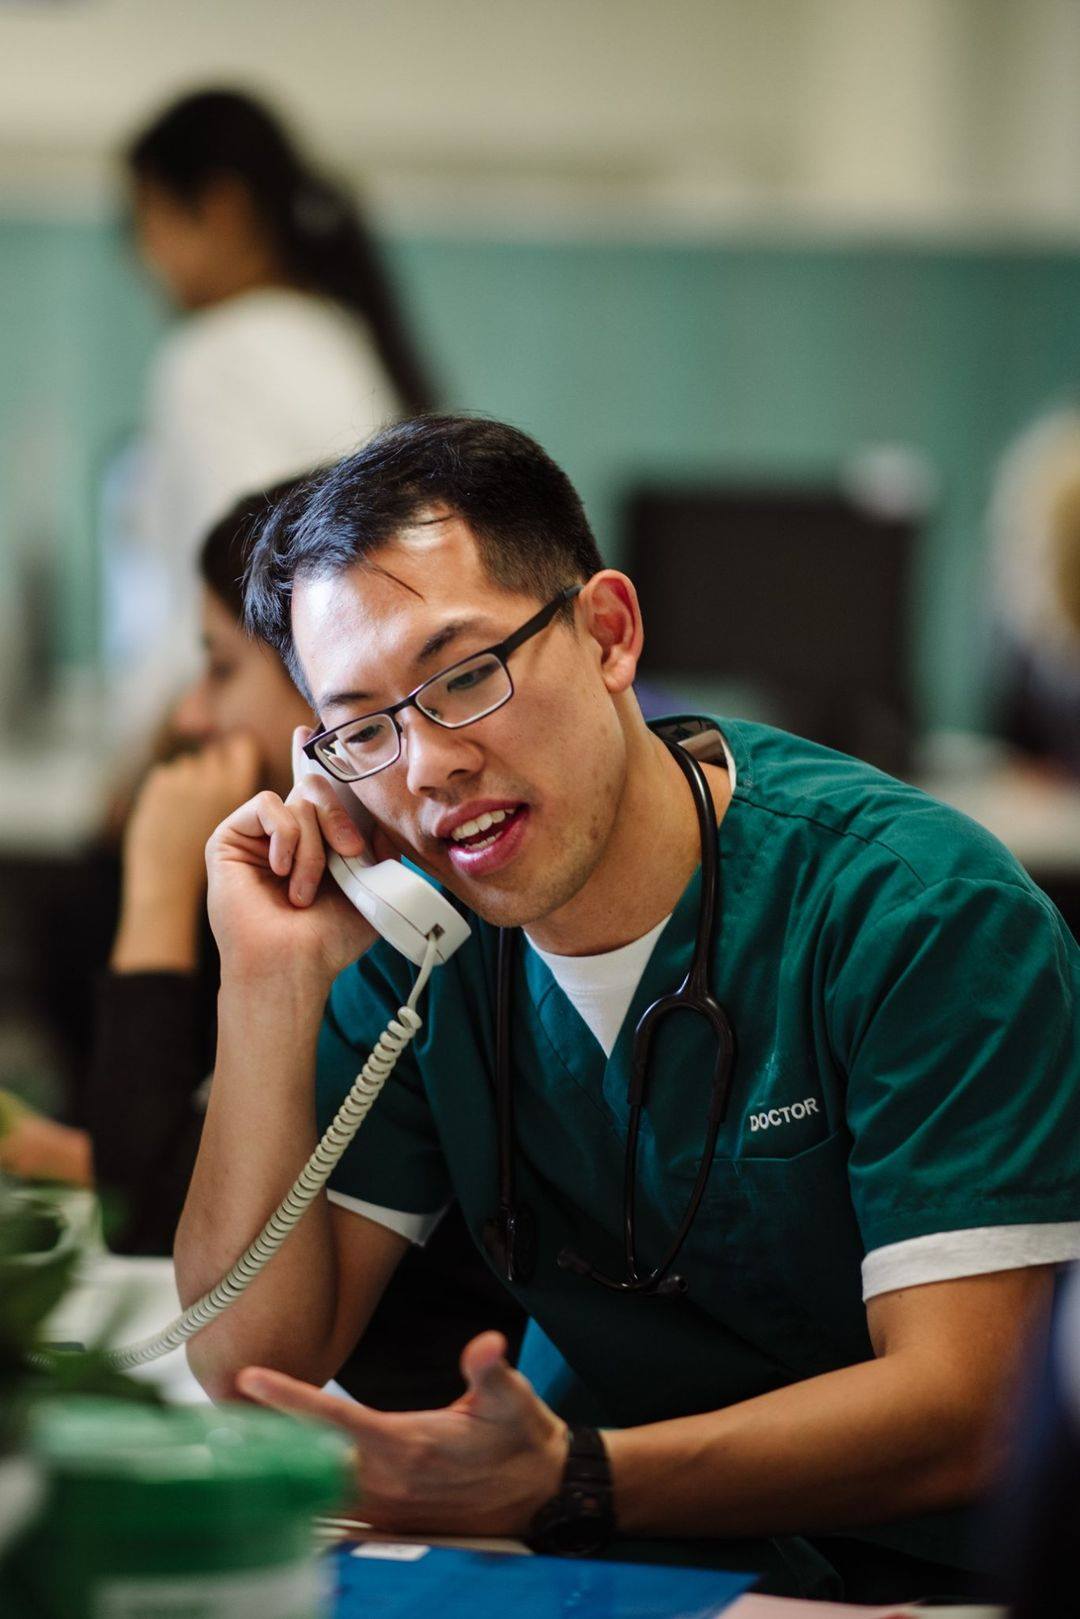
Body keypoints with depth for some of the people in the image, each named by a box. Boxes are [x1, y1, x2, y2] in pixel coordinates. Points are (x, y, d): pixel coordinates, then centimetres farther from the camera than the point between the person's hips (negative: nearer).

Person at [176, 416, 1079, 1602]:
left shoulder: (919, 910, -15)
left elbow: (960, 1414, -21)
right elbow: (253, 1368, -2)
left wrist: (565, 1482, -34)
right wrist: (271, 985, -13)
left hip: (911, 1572, -3)